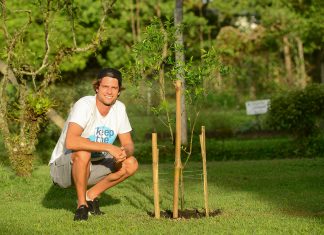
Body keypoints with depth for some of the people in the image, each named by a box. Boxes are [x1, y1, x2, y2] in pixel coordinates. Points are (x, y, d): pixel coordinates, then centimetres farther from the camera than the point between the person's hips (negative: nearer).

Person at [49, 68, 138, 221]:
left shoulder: (119, 108, -3)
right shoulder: (84, 105, -25)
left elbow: (128, 144, 1)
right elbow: (71, 142, -40)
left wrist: (124, 152, -24)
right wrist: (109, 147, -40)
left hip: (91, 168, 7)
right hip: (62, 167, -6)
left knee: (131, 164, -11)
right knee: (83, 153, -38)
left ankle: (91, 195, 6)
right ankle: (82, 204, -16)